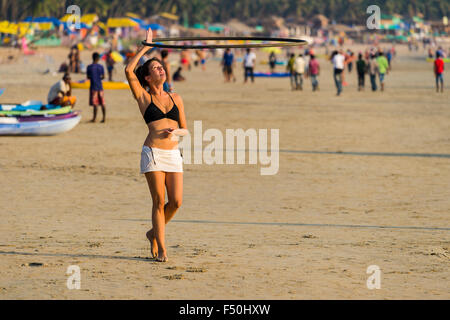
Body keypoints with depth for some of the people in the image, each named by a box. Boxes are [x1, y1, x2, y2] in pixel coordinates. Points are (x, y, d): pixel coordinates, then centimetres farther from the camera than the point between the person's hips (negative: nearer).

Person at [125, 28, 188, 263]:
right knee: (159, 201, -6)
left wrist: (175, 131, -5)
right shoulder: (144, 97, 5)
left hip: (173, 153, 4)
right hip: (153, 153, -4)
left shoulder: (175, 99, 15)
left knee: (176, 202, -3)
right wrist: (146, 47, -3)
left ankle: (154, 233, 22)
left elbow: (185, 130, 18)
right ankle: (161, 249, 1)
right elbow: (129, 70, -9)